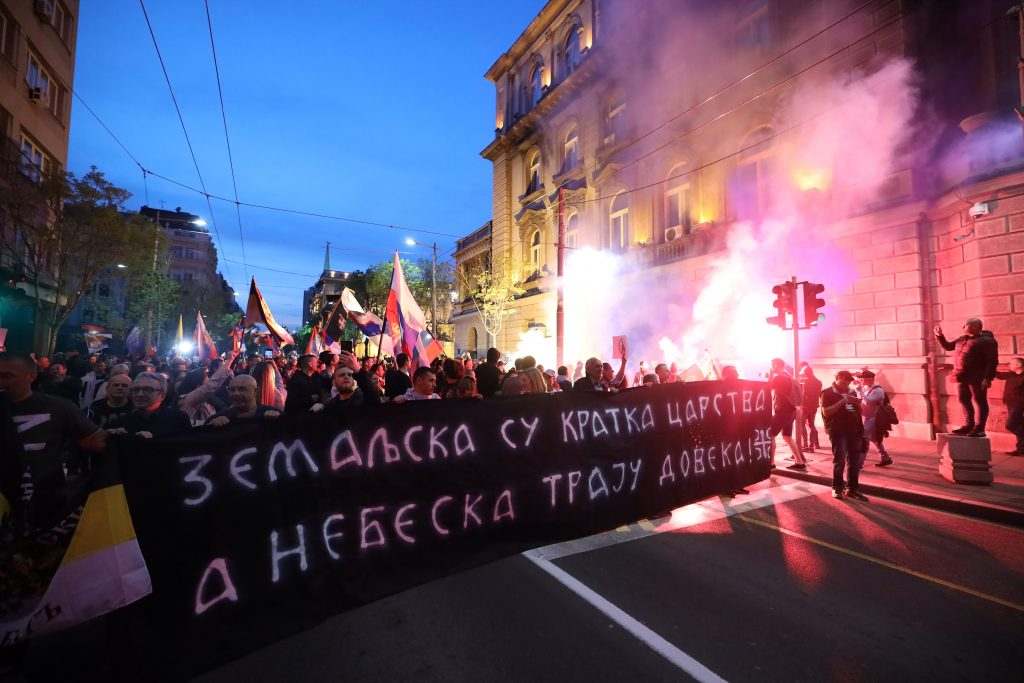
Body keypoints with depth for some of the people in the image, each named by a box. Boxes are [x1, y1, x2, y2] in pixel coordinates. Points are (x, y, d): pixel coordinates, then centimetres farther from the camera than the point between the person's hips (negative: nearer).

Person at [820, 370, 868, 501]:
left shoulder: (851, 392, 16)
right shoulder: (828, 393, -3)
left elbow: (861, 410, 21)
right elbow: (826, 412, -14)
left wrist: (857, 402, 0)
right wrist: (842, 402, -20)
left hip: (854, 430, 6)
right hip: (838, 431, -6)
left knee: (854, 461, 7)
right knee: (839, 461, -5)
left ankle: (852, 489, 18)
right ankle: (837, 488, 7)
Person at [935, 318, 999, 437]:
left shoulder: (987, 340, -8)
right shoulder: (962, 339, 14)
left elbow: (992, 361, -14)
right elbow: (948, 346, 30)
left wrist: (988, 378, -21)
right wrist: (939, 336, 15)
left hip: (977, 377, -8)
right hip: (963, 376, 8)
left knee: (979, 401, -2)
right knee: (964, 401, 11)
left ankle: (979, 429, 1)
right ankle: (969, 425, 20)